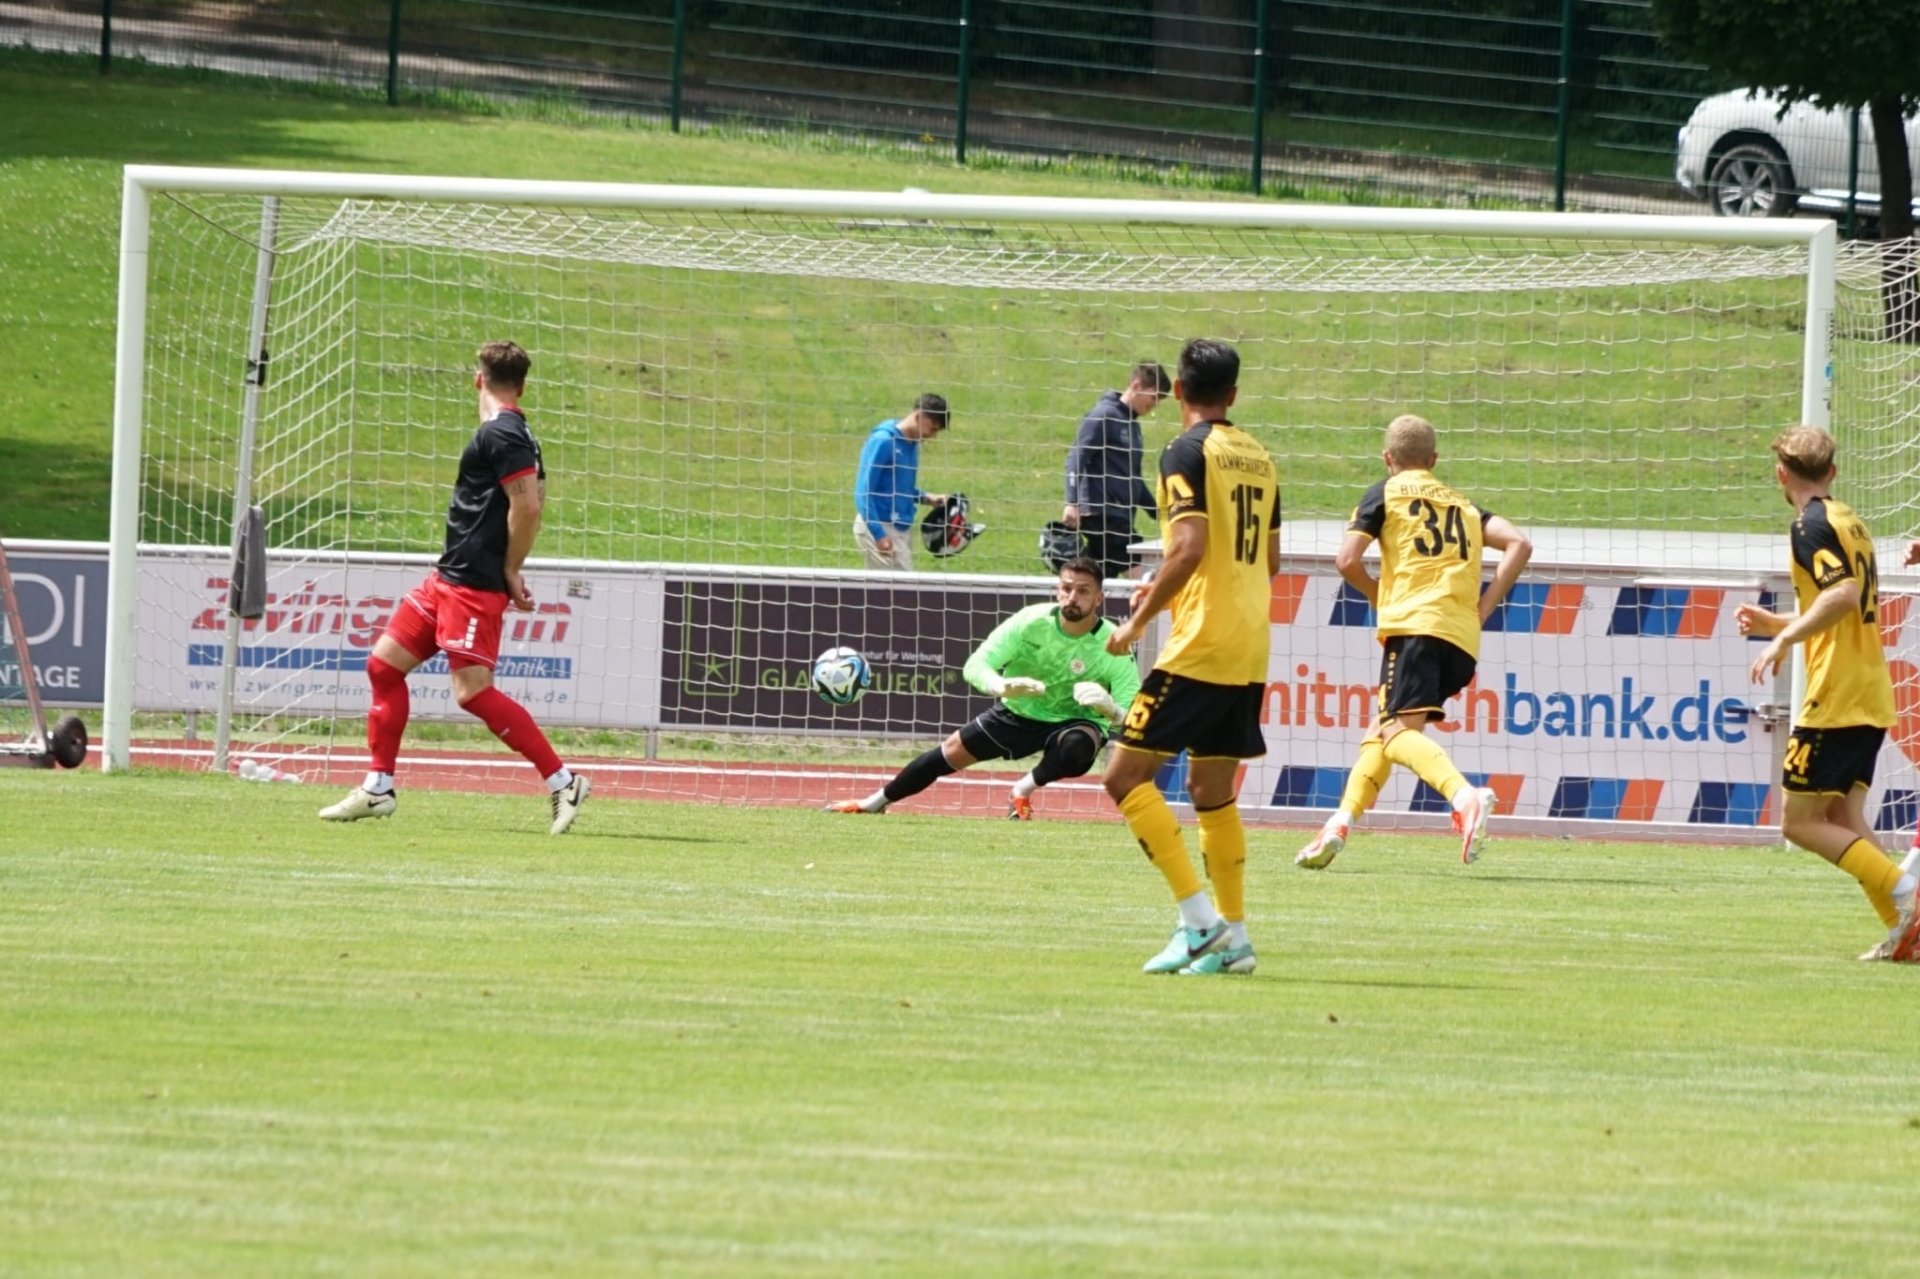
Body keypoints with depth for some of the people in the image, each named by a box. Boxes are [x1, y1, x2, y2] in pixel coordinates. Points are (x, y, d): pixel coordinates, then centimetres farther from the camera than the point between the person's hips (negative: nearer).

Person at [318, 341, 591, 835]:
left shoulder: (500, 435, -15)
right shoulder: (514, 434, 15)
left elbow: (528, 504, -22)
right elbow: (531, 501, 19)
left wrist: (509, 572, -13)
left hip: (475, 585, -11)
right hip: (449, 577, 11)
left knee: (472, 690, -13)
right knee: (383, 664, 12)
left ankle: (563, 782, -9)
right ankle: (378, 789, 17)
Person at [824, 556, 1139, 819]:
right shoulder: (1031, 622, -22)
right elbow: (975, 665, -23)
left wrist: (1108, 707, -52)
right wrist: (1003, 686, -46)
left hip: (1074, 723, -2)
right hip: (1018, 713, 2)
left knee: (1077, 750, -37)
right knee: (953, 751, 1)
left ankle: (1025, 789, -8)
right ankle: (875, 803, 24)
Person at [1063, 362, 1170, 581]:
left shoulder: (1131, 423, 18)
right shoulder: (1103, 415, -8)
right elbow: (1076, 459, -14)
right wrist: (1073, 503, -23)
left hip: (1121, 518, 9)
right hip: (1102, 515, -9)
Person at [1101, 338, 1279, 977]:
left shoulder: (1187, 451, -8)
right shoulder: (1258, 457, 15)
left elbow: (1189, 546, -19)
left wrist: (1140, 619, -11)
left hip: (1200, 646, -8)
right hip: (1250, 651, 8)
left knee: (1126, 775, -6)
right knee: (1212, 790, 15)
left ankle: (1200, 919, -13)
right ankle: (1233, 938, 11)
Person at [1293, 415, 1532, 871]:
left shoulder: (1386, 493, 11)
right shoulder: (1462, 504, 26)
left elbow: (1347, 560, 1)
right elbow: (1519, 545, 13)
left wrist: (1379, 597, 19)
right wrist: (1483, 607, 12)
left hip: (1414, 623, -6)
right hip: (1463, 639, 6)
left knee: (1400, 732, -18)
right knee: (1382, 729, 19)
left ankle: (1466, 798, -44)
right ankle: (1341, 823, 12)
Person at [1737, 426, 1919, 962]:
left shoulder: (1811, 525, -11)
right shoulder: (1850, 522, 18)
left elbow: (1844, 594, -27)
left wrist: (1783, 638, -23)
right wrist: (1775, 625, 24)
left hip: (1835, 697, -9)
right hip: (1871, 697, 9)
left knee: (1800, 822, -4)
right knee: (1843, 819, 10)